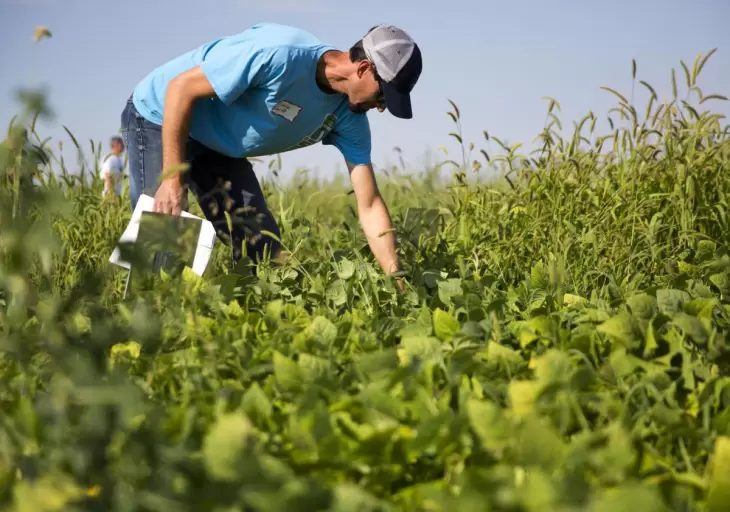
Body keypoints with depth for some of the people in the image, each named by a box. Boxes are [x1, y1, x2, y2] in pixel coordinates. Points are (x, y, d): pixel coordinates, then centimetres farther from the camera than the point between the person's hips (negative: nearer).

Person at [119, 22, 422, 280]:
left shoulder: (348, 117, -12)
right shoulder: (279, 56, -35)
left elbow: (369, 206, -7)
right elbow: (180, 87, -28)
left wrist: (397, 283, -16)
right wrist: (172, 180, -28)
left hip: (218, 147, 7)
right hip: (161, 118, -7)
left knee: (263, 248, -2)